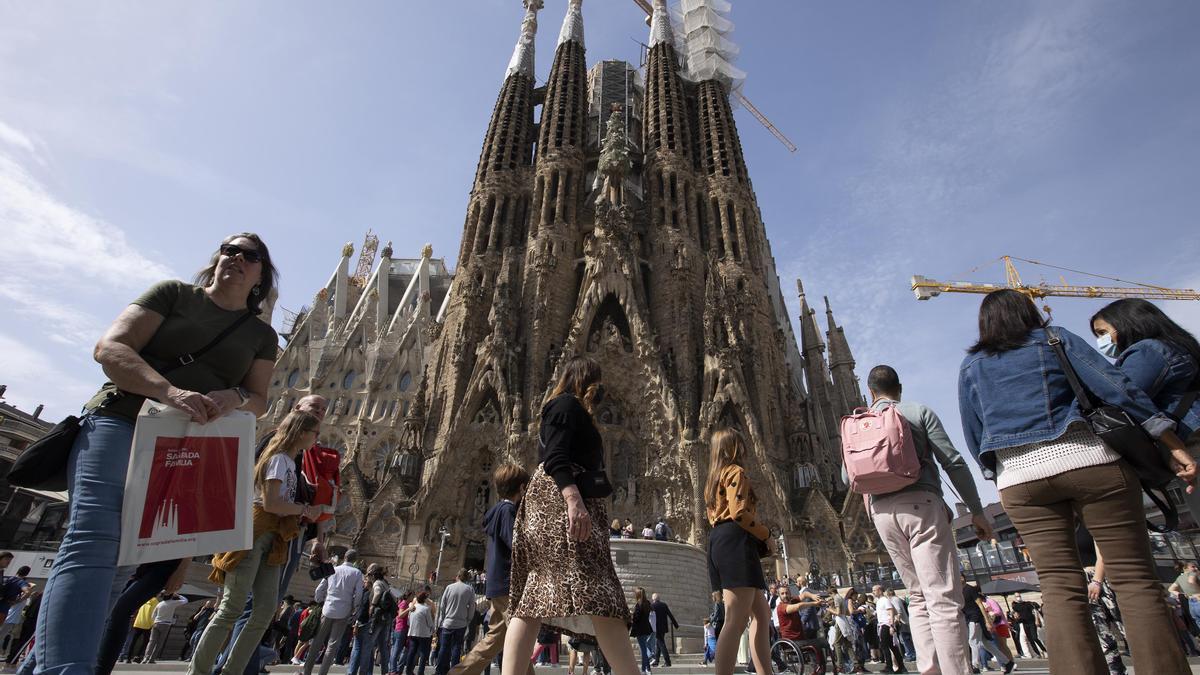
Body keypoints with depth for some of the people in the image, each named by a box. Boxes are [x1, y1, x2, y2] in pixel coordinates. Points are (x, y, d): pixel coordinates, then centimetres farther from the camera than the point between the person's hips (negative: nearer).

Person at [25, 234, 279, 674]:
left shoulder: (262, 335, 14)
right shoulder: (173, 293, 8)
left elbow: (259, 401, 8)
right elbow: (110, 348, -4)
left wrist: (236, 398, -17)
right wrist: (169, 391, -23)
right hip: (121, 422, -3)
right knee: (93, 542, -21)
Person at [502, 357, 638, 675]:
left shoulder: (564, 406, 29)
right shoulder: (567, 404, 0)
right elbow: (556, 457, -16)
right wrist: (574, 500, -29)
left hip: (547, 504, 10)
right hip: (561, 498, -10)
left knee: (535, 595, -1)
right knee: (595, 589, -19)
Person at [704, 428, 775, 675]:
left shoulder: (714, 478, 25)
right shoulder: (737, 472, -2)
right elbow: (738, 512, -16)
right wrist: (767, 535, -4)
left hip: (720, 542, 10)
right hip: (736, 542, -10)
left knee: (762, 615, 12)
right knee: (736, 621, -14)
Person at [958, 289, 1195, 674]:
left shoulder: (971, 366, 13)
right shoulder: (1055, 338, 11)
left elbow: (974, 439, 11)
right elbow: (1117, 388, -1)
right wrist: (1174, 446, 2)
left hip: (1018, 476, 1)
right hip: (1087, 457, -1)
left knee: (1059, 586, 3)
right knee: (1135, 578, 2)